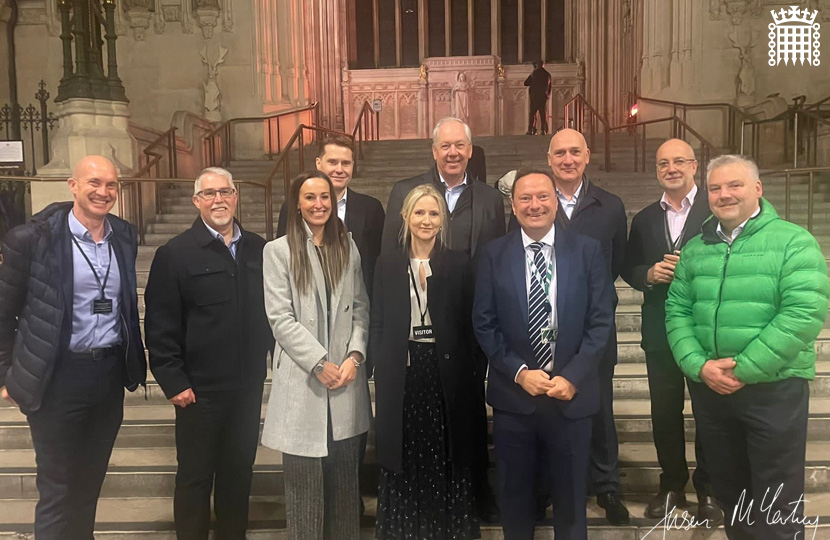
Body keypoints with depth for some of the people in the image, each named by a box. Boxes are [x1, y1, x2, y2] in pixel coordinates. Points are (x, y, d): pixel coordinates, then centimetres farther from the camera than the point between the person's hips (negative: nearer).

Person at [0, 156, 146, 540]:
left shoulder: (124, 237, 4)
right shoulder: (32, 238, -10)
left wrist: (131, 363, 11)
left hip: (111, 374, 4)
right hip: (57, 376, -4)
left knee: (90, 482, 19)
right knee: (57, 490, 8)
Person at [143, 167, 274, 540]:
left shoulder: (257, 249, 5)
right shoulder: (175, 254, -5)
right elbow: (159, 326, -7)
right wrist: (173, 382, -10)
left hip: (248, 386, 4)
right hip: (200, 389, -3)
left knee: (239, 473, 17)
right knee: (195, 477, 11)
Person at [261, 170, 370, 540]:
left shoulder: (348, 247, 10)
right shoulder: (278, 250, -2)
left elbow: (361, 308, 8)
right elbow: (280, 318, -7)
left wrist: (355, 356, -6)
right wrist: (319, 363, -12)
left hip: (346, 376, 3)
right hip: (303, 378, -3)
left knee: (345, 475, 11)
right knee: (304, 476, 5)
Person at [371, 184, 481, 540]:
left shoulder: (458, 264, 3)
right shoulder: (388, 264, 6)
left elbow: (469, 324, 3)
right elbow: (377, 323, 6)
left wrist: (467, 371, -4)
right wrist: (380, 371, -2)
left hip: (446, 371, 0)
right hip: (401, 374, 1)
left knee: (447, 458, 5)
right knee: (404, 459, 7)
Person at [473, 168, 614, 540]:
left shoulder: (588, 251, 0)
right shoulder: (494, 254, 1)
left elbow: (601, 321, -3)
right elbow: (484, 324, -1)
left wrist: (573, 377, -12)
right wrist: (519, 372, -11)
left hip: (571, 395, 0)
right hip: (513, 395, 1)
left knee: (570, 496, 15)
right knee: (515, 496, 15)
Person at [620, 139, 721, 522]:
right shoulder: (644, 219, 10)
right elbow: (629, 268, 12)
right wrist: (649, 275, -8)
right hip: (660, 331, 3)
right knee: (664, 411, 10)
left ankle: (708, 488, 26)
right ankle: (672, 485, 27)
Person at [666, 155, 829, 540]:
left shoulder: (793, 241, -5)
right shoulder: (695, 248, 8)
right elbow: (676, 311, 5)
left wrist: (745, 368, -19)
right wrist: (698, 365, -11)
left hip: (774, 387, -4)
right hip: (708, 389, 4)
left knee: (776, 505, 6)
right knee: (727, 490, 19)